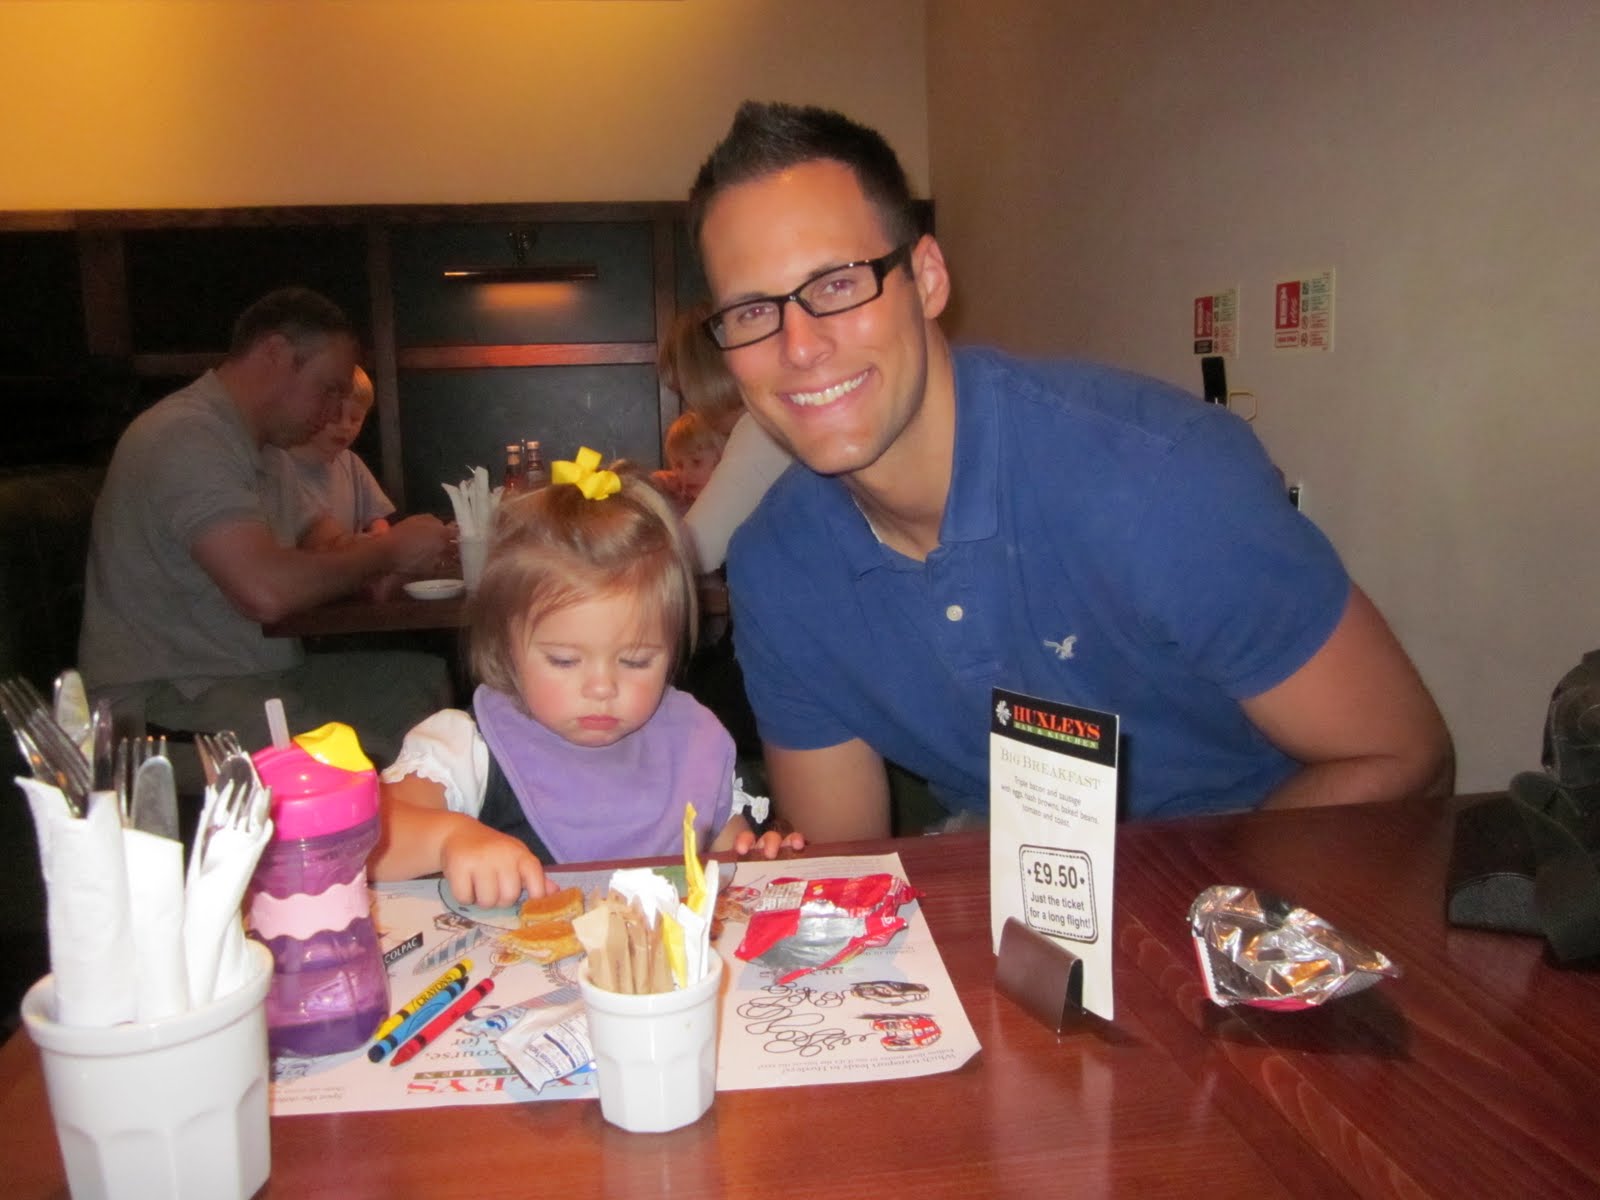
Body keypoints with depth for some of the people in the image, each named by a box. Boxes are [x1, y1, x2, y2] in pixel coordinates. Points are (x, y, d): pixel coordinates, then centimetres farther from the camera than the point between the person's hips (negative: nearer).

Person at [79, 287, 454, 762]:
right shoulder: (184, 436, -17)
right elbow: (266, 589, -30)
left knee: (427, 677, -6)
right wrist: (388, 551, -14)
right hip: (164, 699, -10)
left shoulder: (258, 446, 17)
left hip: (263, 674, 10)